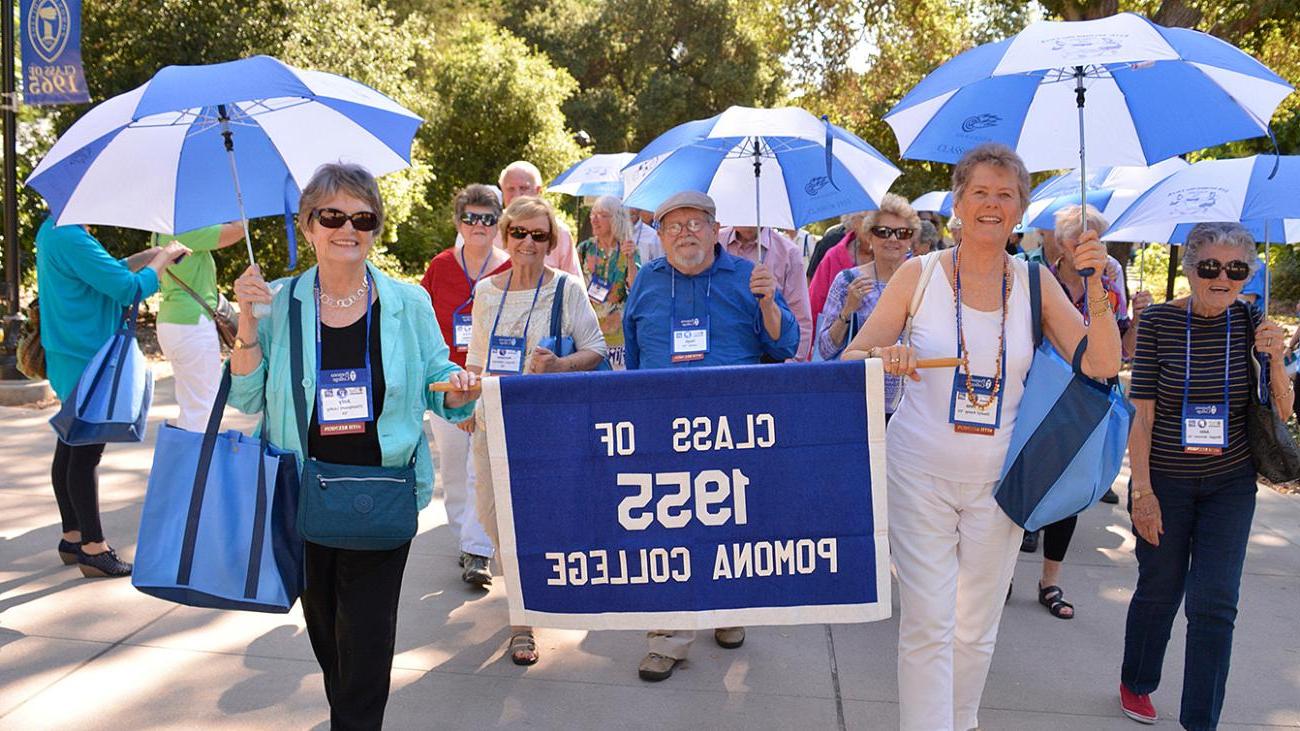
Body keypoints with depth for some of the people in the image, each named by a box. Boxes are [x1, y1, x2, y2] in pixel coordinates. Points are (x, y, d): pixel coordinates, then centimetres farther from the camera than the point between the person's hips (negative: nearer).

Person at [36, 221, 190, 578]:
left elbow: (110, 270, 20)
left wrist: (155, 253, 10)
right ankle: (94, 548, 5)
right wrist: (164, 257, -6)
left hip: (68, 359, 10)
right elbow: (130, 289, -20)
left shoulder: (51, 231, 11)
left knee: (69, 450, 16)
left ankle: (72, 537, 27)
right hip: (87, 362, -10)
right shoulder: (72, 240, -21)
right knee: (86, 454, -3)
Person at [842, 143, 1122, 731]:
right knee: (928, 624, -6)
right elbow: (851, 358, -4)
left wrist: (1097, 287, -19)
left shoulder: (1034, 282, 1)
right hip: (920, 474, -2)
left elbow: (1101, 366, -6)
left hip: (997, 481, 3)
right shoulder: (919, 274, -4)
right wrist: (884, 357, -26)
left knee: (977, 627, 15)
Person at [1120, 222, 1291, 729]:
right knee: (1159, 591, 12)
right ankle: (1136, 685, 38)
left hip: (1230, 483, 2)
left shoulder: (1250, 322, -3)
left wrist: (1274, 359, -17)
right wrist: (1141, 488, -15)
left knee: (1214, 604, -2)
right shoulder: (1160, 320, -10)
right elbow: (1141, 410, -11)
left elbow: (1282, 414, 1)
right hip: (1165, 481, -1)